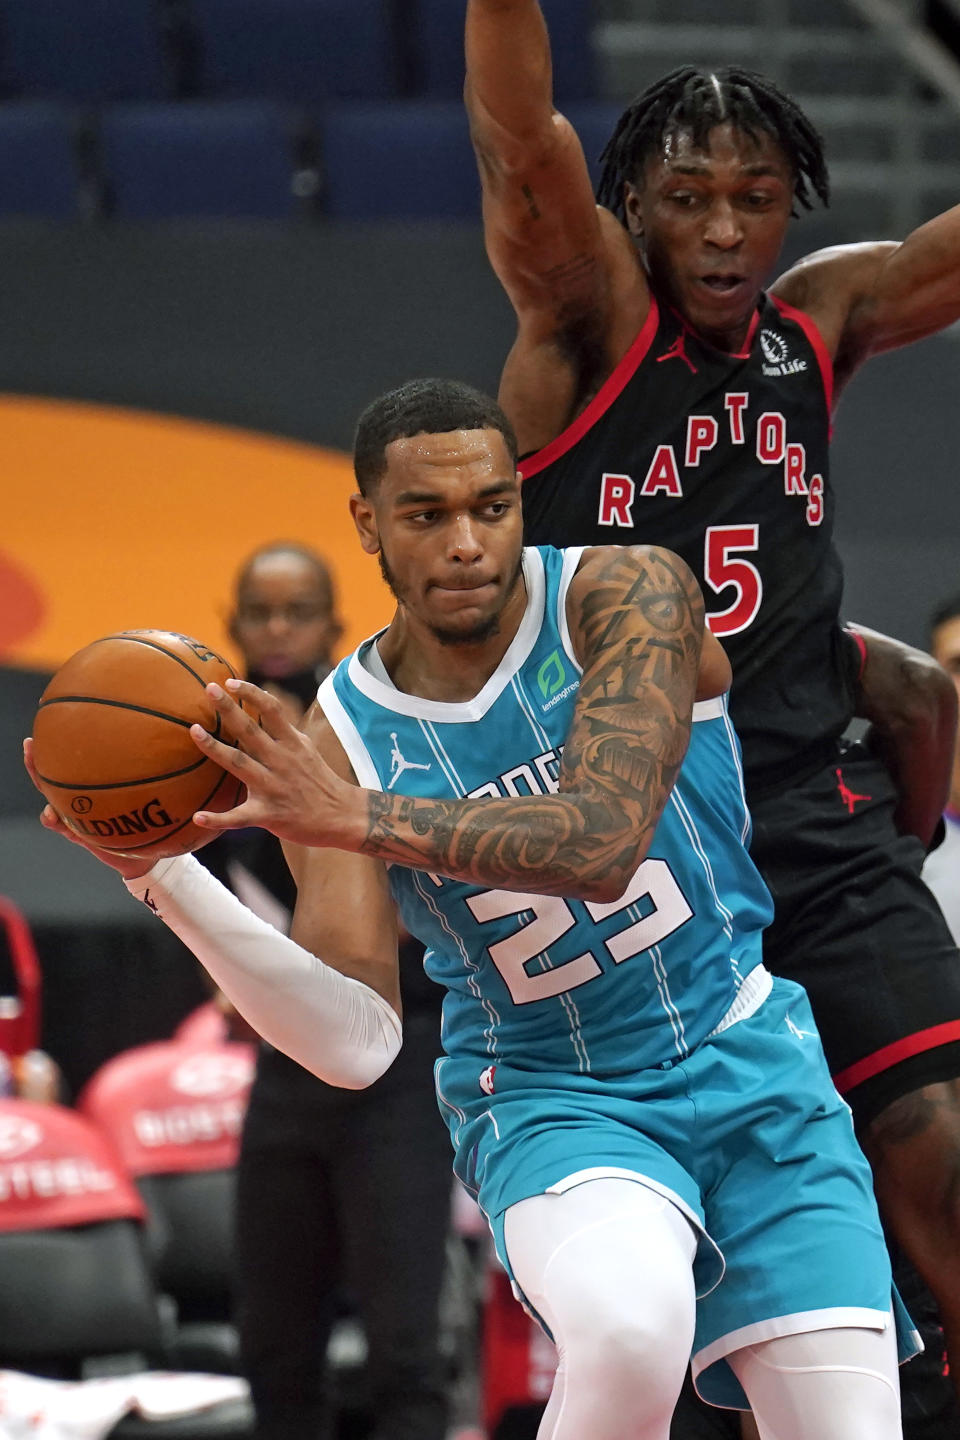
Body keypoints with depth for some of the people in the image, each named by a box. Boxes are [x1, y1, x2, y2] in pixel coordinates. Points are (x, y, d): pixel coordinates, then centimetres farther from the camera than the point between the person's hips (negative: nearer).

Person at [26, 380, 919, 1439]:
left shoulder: (627, 597, -11)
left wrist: (359, 818, -34)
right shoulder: (334, 744, -7)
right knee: (630, 1325, -35)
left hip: (748, 1066, 1)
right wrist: (164, 877, -24)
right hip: (550, 1102, -1)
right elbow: (358, 1044, -14)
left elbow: (602, 847, -26)